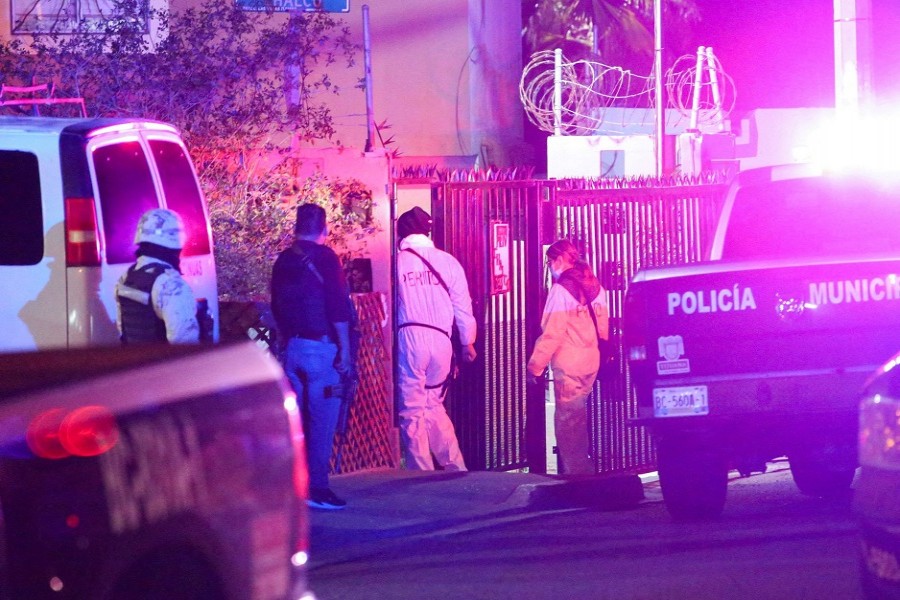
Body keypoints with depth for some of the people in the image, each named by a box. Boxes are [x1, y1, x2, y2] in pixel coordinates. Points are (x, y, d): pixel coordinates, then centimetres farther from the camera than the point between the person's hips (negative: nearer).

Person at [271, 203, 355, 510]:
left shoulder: (283, 260, 10)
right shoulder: (324, 257, -10)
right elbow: (337, 307, -16)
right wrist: (345, 349, -13)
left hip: (292, 348, 7)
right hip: (321, 348, -7)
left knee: (296, 421, 12)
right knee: (322, 422, -4)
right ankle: (316, 488, -6)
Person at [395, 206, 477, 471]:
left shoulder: (396, 261, -1)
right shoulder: (447, 261, 6)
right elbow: (463, 306, 9)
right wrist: (468, 342, 20)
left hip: (409, 338, -3)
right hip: (440, 340, 3)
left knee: (413, 411, 4)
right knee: (434, 405, 18)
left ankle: (422, 475, 4)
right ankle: (456, 467, 15)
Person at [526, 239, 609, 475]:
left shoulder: (561, 289, -14)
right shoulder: (595, 286, 9)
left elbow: (552, 333, -17)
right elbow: (603, 328, 14)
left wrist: (535, 365, -12)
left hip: (568, 365, -8)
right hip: (591, 362, 8)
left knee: (567, 422, -1)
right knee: (578, 417, 17)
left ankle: (575, 474, 0)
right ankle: (584, 469, 21)